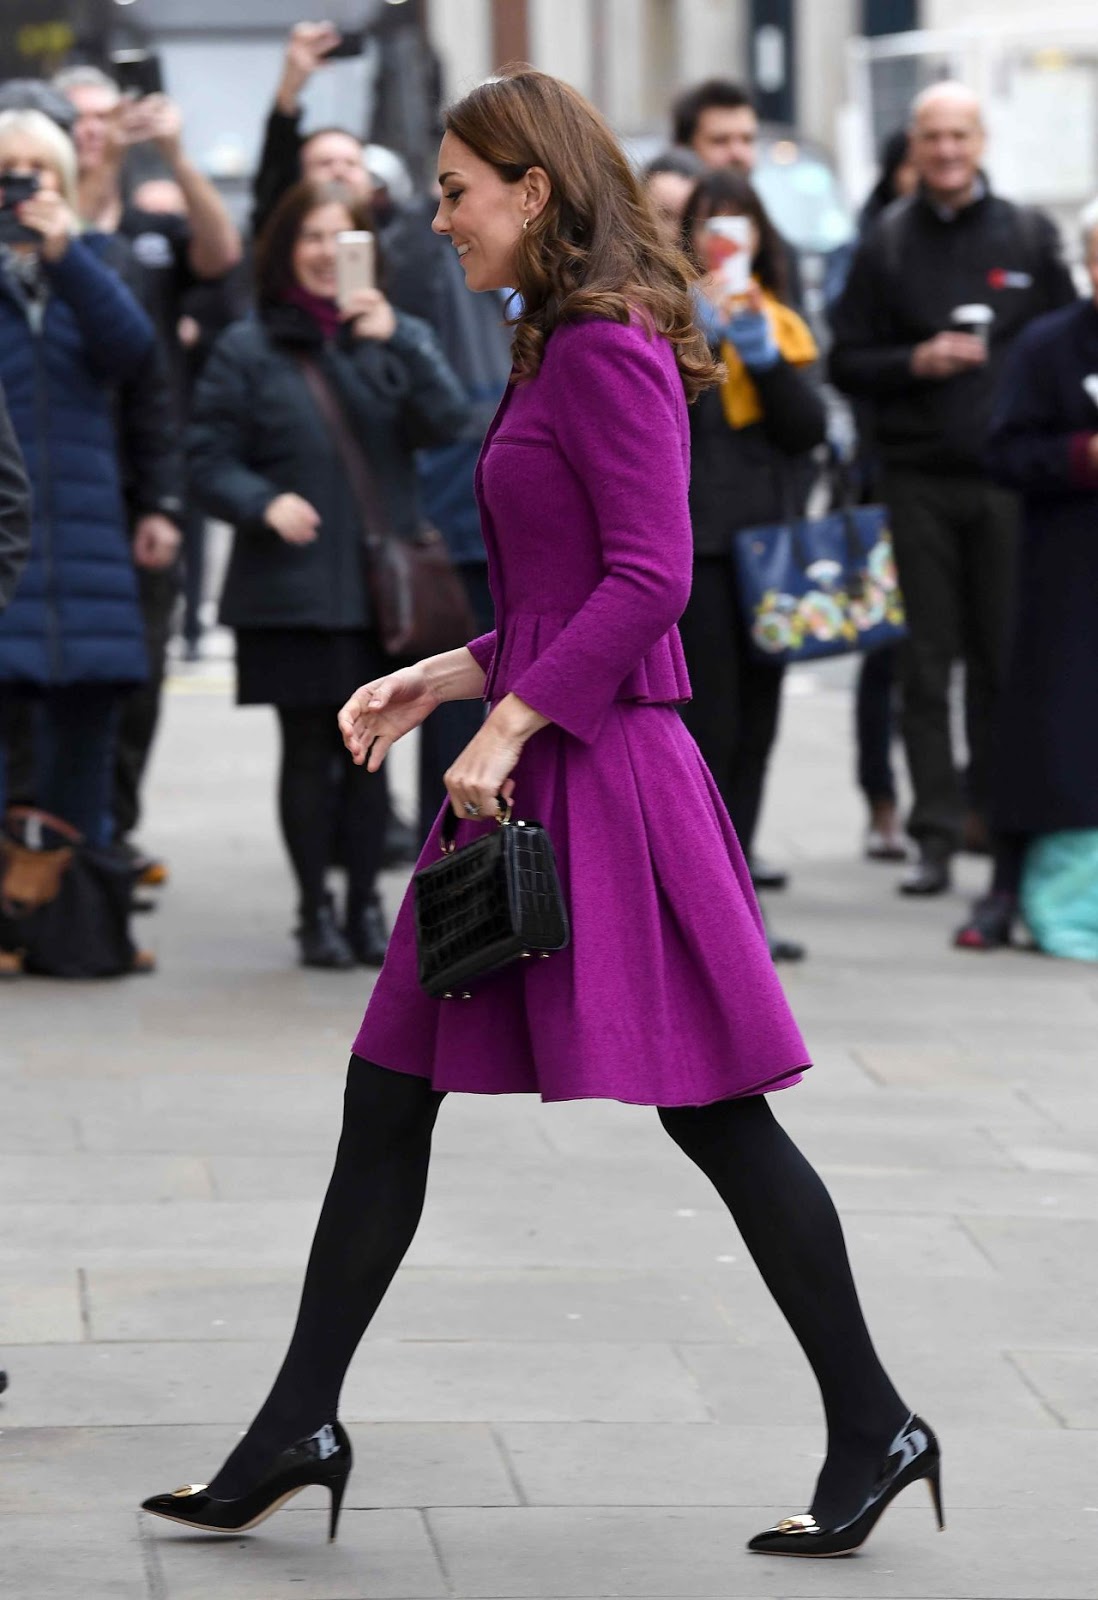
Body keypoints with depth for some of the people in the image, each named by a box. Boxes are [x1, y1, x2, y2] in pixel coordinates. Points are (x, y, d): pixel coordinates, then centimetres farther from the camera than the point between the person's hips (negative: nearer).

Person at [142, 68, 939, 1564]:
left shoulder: (607, 351, -13)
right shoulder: (563, 352, 16)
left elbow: (650, 577, -22)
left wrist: (508, 724, -21)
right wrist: (447, 678, 14)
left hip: (600, 769, -10)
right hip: (539, 776, 10)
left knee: (714, 1111, -4)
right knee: (386, 1099, 9)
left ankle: (874, 1429, 4)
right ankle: (297, 1430, 13)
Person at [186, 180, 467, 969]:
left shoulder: (398, 335, 9)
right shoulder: (248, 350, 2)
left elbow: (447, 421, -7)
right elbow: (211, 460, 0)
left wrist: (394, 339, -19)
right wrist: (265, 503, -18)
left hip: (382, 583, 2)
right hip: (292, 586, -2)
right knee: (309, 749, 1)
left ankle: (366, 904, 14)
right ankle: (316, 910, 9)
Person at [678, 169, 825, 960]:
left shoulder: (780, 323, 15)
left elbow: (809, 429, 3)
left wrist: (765, 356, -11)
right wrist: (699, 331, -21)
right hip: (692, 543, -6)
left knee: (754, 729, 7)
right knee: (705, 726, -10)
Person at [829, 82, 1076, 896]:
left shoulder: (1028, 235, 7)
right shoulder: (886, 245, 7)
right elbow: (847, 362, 7)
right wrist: (916, 362, -11)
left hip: (1009, 479, 0)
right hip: (919, 482, 0)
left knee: (1005, 659, 3)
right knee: (927, 663, -1)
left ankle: (996, 815, 14)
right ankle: (936, 834, 1)